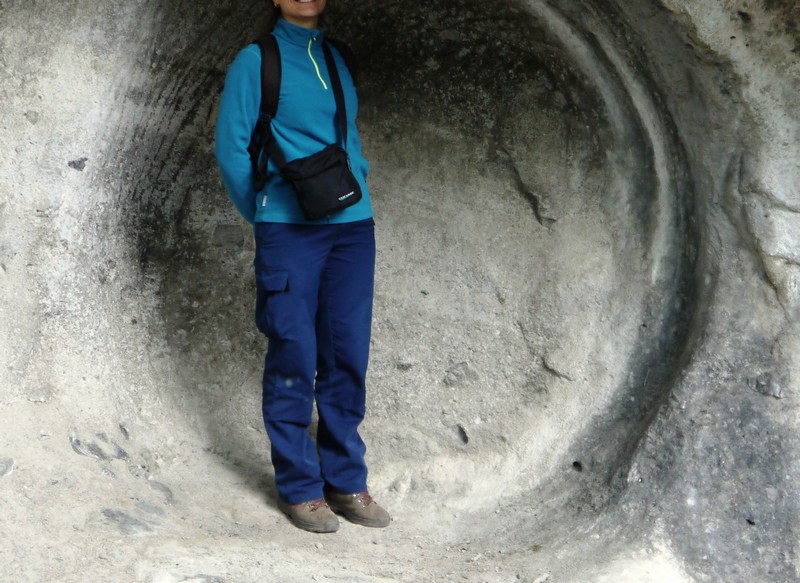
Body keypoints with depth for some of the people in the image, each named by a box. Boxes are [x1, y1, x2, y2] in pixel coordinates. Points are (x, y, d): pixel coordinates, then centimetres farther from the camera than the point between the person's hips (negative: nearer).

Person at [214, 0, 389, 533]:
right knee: (294, 360, -2)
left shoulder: (339, 60, 15)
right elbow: (232, 147, 0)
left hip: (352, 227, 5)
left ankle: (346, 482, 15)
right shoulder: (256, 60, 0)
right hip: (288, 230, -5)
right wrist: (265, 212, 4)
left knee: (348, 357, 6)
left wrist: (356, 188, 12)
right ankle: (299, 486, 8)